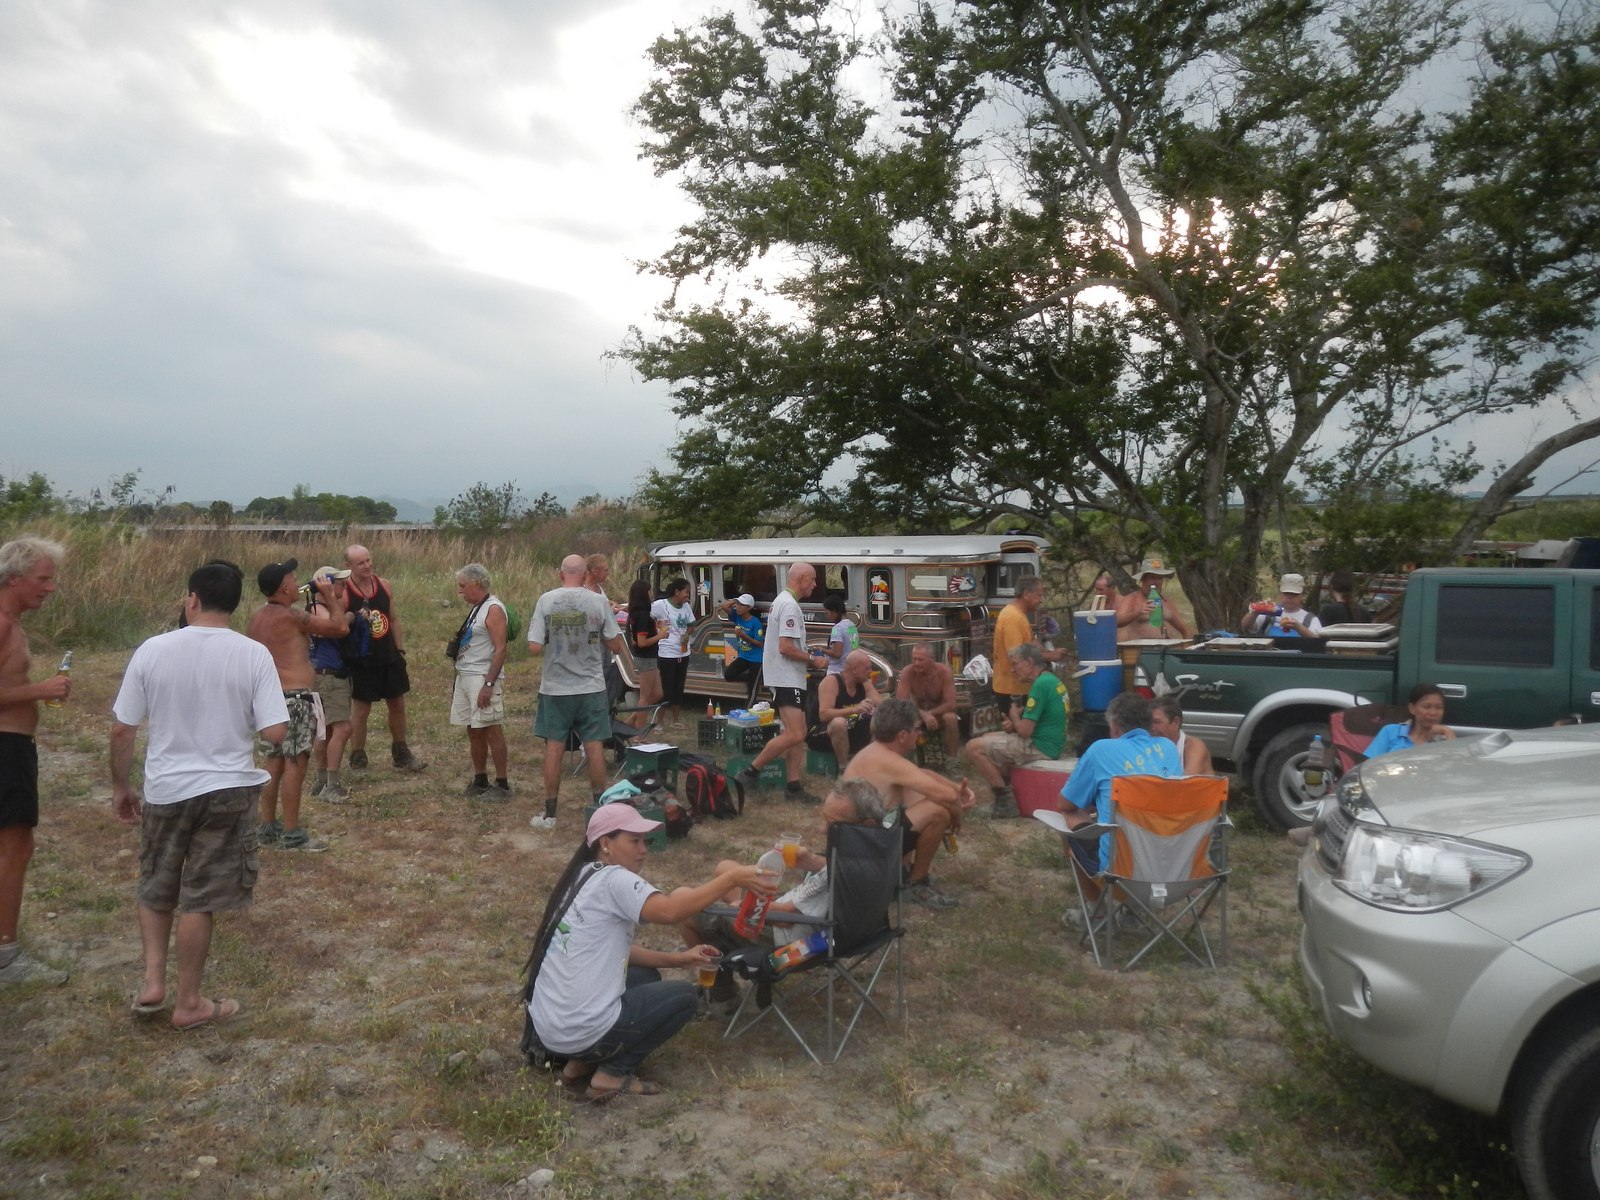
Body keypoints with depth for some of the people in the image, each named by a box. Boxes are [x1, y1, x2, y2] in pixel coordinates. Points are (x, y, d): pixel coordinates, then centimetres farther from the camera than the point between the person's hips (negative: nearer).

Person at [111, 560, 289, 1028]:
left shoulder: (153, 650, -7)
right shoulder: (254, 655, -11)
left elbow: (122, 730, -3)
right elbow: (275, 732, -14)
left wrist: (120, 787, 11)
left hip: (165, 790, 1)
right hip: (227, 790, -1)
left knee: (155, 891, 25)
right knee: (198, 899, 10)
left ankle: (153, 980, 21)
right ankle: (189, 1003, 21)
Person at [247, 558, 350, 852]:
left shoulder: (256, 618, 10)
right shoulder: (293, 615, -14)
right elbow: (341, 627, -13)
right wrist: (330, 597, -1)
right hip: (296, 697, -9)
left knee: (275, 762, 16)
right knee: (295, 763, -5)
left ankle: (268, 827, 22)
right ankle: (292, 834, -2)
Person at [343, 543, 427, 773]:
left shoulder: (384, 585, 2)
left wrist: (401, 650, 8)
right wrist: (356, 620, -30)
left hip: (390, 658, 5)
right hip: (362, 661, -5)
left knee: (397, 706, 13)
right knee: (360, 710, 4)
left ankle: (401, 755, 29)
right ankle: (357, 760, 17)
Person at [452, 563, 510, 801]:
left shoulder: (493, 609, -13)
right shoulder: (476, 608, 16)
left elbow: (501, 649, -19)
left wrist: (488, 684, -23)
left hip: (483, 678, -9)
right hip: (465, 676, 9)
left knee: (492, 731, -5)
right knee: (473, 732, 13)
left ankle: (502, 784, 1)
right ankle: (480, 781, 22)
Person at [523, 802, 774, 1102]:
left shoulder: (585, 879, 12)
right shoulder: (612, 879, -16)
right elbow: (670, 911, -31)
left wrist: (678, 958, 10)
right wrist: (732, 878, -26)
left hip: (548, 1026, 9)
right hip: (581, 1031, -9)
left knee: (647, 976, 25)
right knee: (685, 995, 6)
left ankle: (580, 1065, 15)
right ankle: (610, 1076, 1)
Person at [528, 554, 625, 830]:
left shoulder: (546, 600, -7)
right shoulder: (598, 602, -7)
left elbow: (535, 647, -10)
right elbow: (615, 645, -1)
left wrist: (531, 630, 10)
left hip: (555, 688, 0)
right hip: (591, 687, 0)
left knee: (554, 748, 8)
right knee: (594, 748, 8)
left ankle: (549, 814, 14)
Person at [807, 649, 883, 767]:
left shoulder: (865, 683, 2)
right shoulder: (831, 681, -20)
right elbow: (824, 715, -32)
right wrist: (854, 709, -44)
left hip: (848, 733, 7)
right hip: (820, 734, -7)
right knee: (839, 722, -39)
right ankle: (844, 767, -23)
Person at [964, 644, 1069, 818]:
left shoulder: (1040, 685, -20)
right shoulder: (1052, 680, 11)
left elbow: (1024, 731, -22)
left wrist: (1013, 715, -2)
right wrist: (1014, 723, 2)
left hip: (1039, 747, -10)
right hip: (1052, 744, 10)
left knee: (974, 747, -11)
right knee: (987, 738, 24)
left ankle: (1005, 800, -7)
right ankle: (1008, 788, 19)